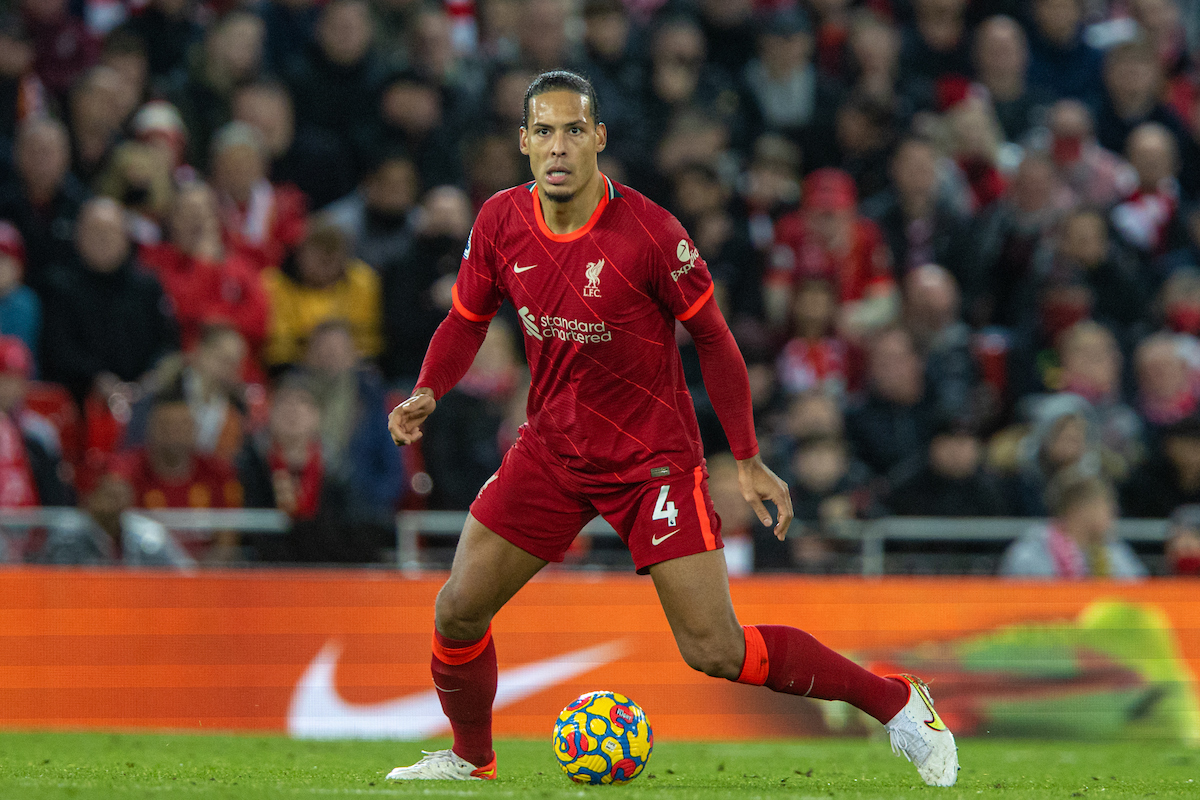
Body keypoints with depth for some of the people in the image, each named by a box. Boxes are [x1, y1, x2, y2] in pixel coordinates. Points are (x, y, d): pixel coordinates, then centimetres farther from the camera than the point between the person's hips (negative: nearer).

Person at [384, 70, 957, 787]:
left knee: (715, 651, -12)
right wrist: (427, 392, -9)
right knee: (458, 613, -1)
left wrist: (749, 461, -5)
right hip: (552, 451, 5)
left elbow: (712, 336, -8)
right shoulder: (501, 223, -6)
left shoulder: (648, 232, -19)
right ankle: (471, 761, 26)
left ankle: (898, 705, 3)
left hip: (654, 456, -5)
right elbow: (467, 319, 10)